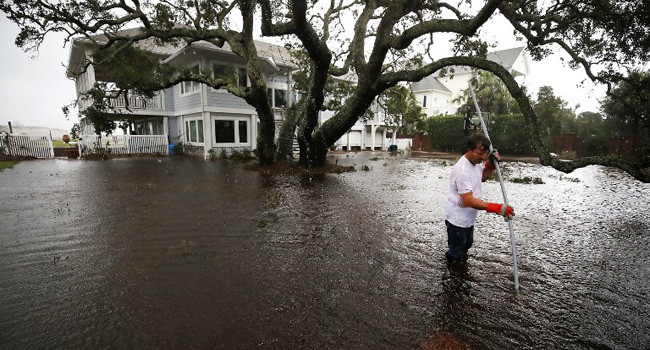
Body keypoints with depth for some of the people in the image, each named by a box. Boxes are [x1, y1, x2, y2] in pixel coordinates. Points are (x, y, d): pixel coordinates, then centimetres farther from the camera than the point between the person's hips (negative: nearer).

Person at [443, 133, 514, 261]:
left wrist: (490, 164, -1)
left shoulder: (476, 161, -1)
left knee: (466, 245, 30)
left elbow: (482, 177, 19)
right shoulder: (463, 171, -32)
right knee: (456, 255, 3)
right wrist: (497, 208, -38)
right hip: (457, 219, -10)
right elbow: (469, 201, -35)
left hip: (468, 218, 10)